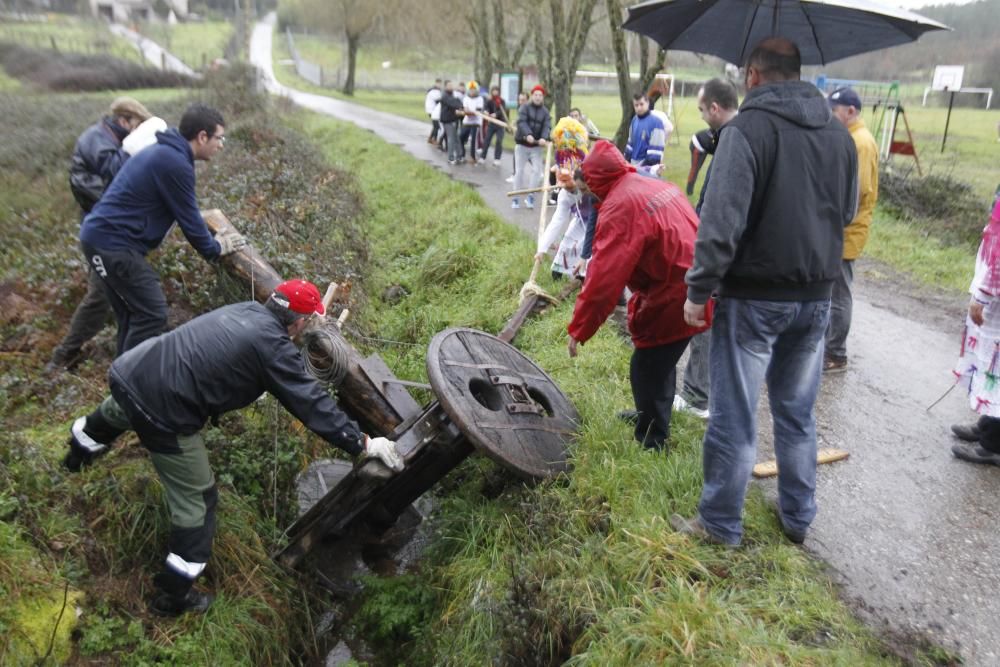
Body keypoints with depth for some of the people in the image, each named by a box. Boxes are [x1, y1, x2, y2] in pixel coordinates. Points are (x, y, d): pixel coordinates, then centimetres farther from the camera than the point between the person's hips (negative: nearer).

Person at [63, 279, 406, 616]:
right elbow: (312, 404, -15)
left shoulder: (246, 310, 8)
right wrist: (363, 444, -9)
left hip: (129, 369, 9)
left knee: (121, 410, 45)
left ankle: (84, 444, 78)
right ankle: (173, 596, 21)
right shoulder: (274, 347, -16)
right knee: (196, 500, 8)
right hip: (160, 411, -9)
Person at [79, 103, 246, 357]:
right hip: (113, 243, -11)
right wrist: (214, 249, 5)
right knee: (152, 315, -8)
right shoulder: (176, 163, -17)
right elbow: (187, 218, -10)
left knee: (133, 314, 16)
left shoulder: (164, 152, 15)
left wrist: (209, 242, 30)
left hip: (100, 236, 11)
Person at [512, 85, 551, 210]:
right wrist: (528, 134, -38)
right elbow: (521, 122, -20)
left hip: (536, 146, 2)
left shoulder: (545, 112, 5)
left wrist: (544, 138, -32)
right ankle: (515, 199, 10)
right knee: (520, 171, 1)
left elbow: (547, 127, -10)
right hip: (522, 145, -2)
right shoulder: (524, 108, -3)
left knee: (537, 170, -9)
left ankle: (530, 197, 1)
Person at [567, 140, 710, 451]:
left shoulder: (621, 206, -18)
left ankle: (651, 443, 14)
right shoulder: (660, 186, 9)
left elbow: (604, 275, -22)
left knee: (647, 372, 3)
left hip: (670, 301, -9)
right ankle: (649, 416, 43)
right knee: (660, 363, 24)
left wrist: (579, 328, -16)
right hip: (693, 293, 9)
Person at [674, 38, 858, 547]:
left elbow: (721, 220, -20)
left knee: (734, 418, 4)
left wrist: (699, 290, -13)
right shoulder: (839, 133, 9)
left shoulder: (747, 128, -13)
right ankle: (798, 518, 31)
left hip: (754, 298, -6)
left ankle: (720, 524, 16)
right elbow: (846, 212, 18)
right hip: (816, 297, 6)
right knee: (798, 414, 18)